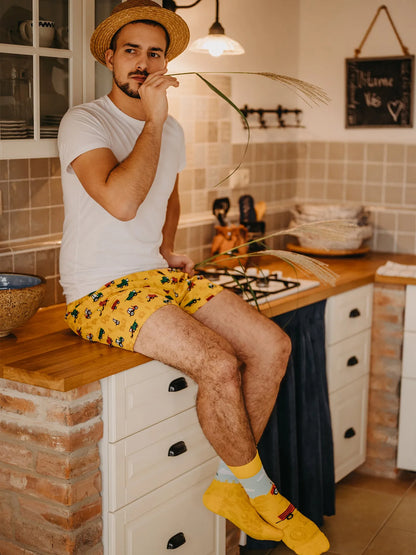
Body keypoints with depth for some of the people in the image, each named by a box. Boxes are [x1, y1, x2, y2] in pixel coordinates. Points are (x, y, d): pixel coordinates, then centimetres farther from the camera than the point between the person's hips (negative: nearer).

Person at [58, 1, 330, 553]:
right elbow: (120, 202, -28)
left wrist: (168, 249, 15)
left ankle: (229, 486, 5)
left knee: (273, 345, -9)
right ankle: (259, 491, -1)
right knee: (220, 365, -27)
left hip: (158, 276, 8)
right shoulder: (83, 122, -10)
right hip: (102, 291, -7)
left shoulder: (172, 131, 14)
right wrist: (153, 120, -19)